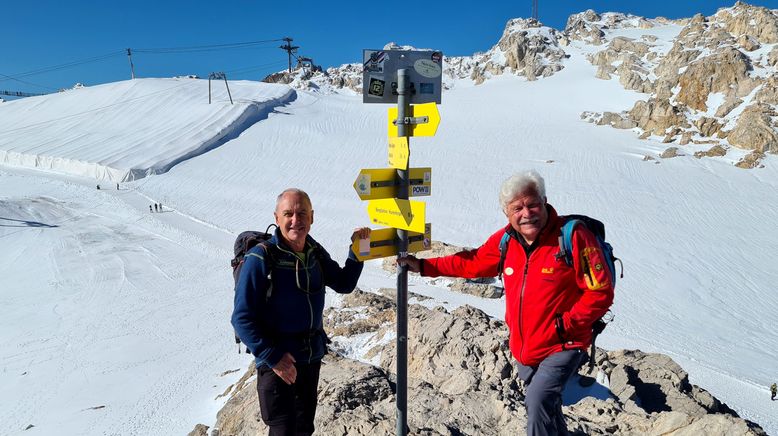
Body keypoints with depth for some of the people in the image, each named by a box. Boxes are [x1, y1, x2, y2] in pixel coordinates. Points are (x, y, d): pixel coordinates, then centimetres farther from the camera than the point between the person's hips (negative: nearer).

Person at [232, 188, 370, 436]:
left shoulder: (315, 253, 1)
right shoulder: (261, 259, -19)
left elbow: (344, 284, 12)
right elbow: (242, 318, -18)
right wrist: (272, 357, -23)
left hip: (312, 357, 6)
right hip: (278, 362, -6)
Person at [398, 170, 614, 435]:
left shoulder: (573, 237, -20)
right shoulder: (505, 241, -4)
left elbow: (601, 292, -16)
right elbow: (473, 262, 11)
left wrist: (565, 324, -20)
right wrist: (424, 266, 10)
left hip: (563, 346, -6)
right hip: (523, 349, 6)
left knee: (538, 401, -23)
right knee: (544, 406, 24)